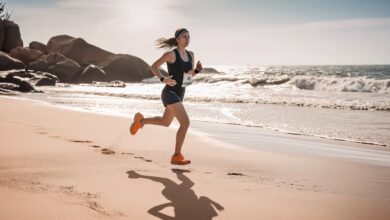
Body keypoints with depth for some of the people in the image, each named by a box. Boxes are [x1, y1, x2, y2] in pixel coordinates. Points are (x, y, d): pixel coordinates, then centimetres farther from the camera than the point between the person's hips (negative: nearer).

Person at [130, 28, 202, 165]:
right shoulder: (171, 54, -13)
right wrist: (163, 79, -23)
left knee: (165, 122, 25)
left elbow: (190, 74, 17)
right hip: (170, 93, -9)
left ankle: (140, 120, 48)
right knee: (185, 122, -19)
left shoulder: (190, 55, 8)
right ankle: (176, 156, -10)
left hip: (180, 94, 9)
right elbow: (153, 67, -8)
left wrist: (198, 69, -5)